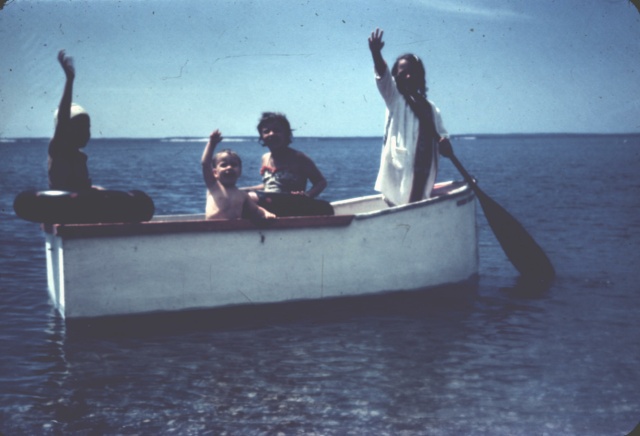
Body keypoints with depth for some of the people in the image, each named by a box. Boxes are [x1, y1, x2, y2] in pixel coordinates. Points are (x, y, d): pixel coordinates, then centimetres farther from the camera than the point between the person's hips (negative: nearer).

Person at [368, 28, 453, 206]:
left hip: (423, 171, 5)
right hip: (400, 170, -5)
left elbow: (441, 133, 17)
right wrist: (376, 53, -33)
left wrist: (444, 142, -9)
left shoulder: (430, 107, 18)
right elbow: (383, 76, -15)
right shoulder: (394, 99, 3)